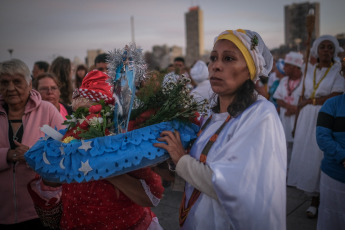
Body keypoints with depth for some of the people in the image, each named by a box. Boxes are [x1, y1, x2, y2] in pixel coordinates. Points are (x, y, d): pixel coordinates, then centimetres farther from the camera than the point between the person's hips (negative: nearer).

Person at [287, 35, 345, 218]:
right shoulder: (309, 70, 11)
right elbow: (302, 98, 10)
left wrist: (309, 101, -7)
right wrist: (296, 124, 5)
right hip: (306, 119, 4)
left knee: (319, 158, -2)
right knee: (304, 156, 4)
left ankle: (315, 201, 10)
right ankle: (310, 191, 16)